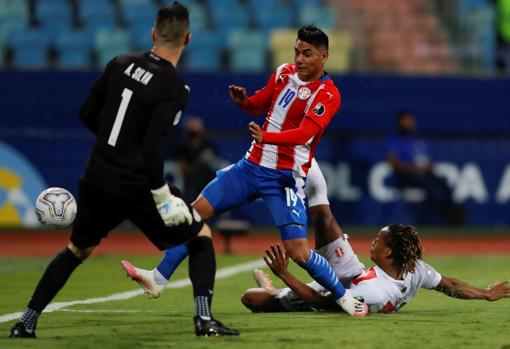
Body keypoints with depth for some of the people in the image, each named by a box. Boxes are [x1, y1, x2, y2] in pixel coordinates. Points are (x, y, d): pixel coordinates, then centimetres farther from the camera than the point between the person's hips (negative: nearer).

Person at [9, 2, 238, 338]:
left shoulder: (122, 63, 2)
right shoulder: (175, 87, -15)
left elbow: (87, 113, 10)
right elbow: (152, 147, -22)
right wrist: (162, 196, -17)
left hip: (98, 180, 5)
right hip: (137, 184, -5)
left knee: (77, 250, 24)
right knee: (200, 236, 14)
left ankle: (26, 322, 19)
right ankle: (205, 319, 1)